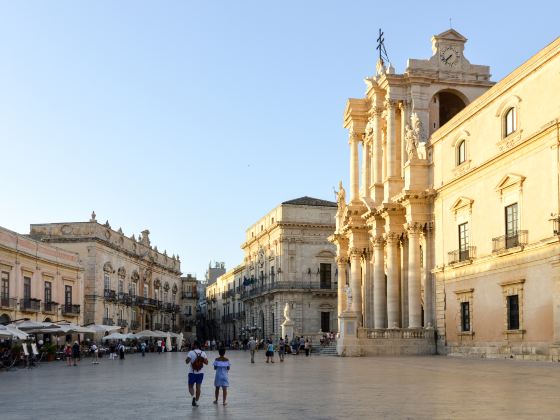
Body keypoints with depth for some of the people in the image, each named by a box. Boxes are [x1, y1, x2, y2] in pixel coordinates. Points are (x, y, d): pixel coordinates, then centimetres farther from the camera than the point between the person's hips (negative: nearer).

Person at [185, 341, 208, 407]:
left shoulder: (191, 352, -11)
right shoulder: (203, 353, 0)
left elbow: (187, 361, -18)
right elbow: (206, 362, 5)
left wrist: (186, 360, 3)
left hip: (192, 373, -3)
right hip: (200, 373, 3)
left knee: (191, 386, 9)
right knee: (198, 387, 11)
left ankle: (193, 397, -17)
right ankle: (195, 401, 15)